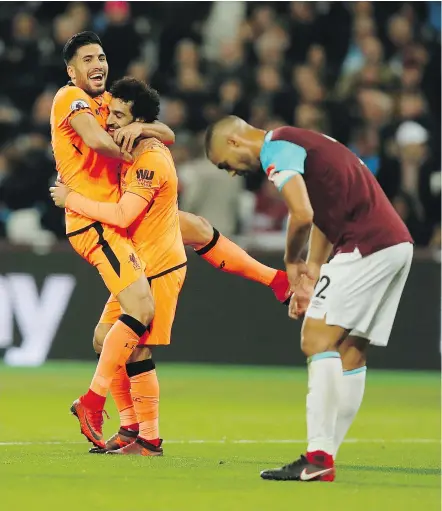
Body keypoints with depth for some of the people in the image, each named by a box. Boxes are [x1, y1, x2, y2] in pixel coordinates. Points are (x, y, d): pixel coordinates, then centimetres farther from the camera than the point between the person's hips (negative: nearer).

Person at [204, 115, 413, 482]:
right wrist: (310, 275, 19)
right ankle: (325, 456, 11)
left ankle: (318, 456, -15)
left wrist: (292, 262, -2)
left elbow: (302, 215, -19)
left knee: (318, 340, -10)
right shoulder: (300, 143, 25)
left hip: (366, 245, -10)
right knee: (350, 352, 10)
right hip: (397, 244, 10)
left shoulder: (276, 148, -6)